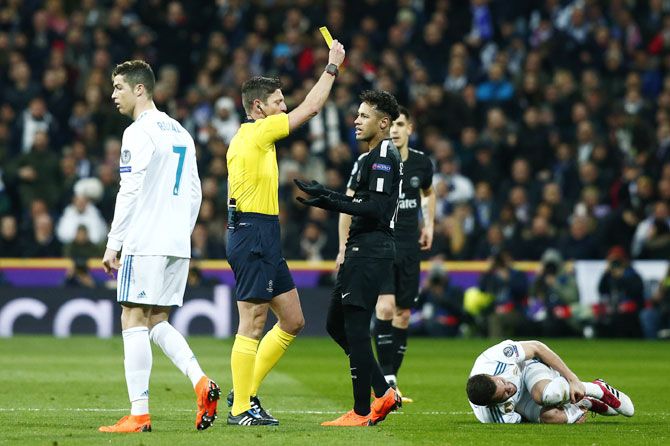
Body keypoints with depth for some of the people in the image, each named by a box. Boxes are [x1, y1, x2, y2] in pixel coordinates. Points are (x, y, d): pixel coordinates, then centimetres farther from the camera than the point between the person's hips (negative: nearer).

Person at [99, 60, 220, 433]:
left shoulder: (139, 133, -9)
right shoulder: (180, 132, 17)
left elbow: (130, 192, -15)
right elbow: (194, 192, 19)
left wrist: (113, 243, -11)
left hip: (144, 243, -8)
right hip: (178, 244, 8)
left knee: (134, 322, -4)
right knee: (157, 322, 14)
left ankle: (139, 414, -7)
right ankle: (201, 382, -6)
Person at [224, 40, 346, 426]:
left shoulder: (247, 138, 17)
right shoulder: (258, 133, -10)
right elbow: (311, 108, -9)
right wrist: (332, 66, 2)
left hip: (264, 239, 10)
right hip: (254, 236, -10)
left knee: (293, 321, 12)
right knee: (253, 324, -7)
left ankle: (246, 391, 16)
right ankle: (241, 408, -3)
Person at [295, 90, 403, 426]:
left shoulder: (383, 157, -12)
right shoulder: (372, 157, 20)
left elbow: (376, 209, -22)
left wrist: (330, 200, -19)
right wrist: (327, 198, 14)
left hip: (372, 249, -11)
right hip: (361, 248, 11)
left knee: (355, 328, -7)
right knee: (336, 324, 14)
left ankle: (361, 412, -2)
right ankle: (384, 393, 15)